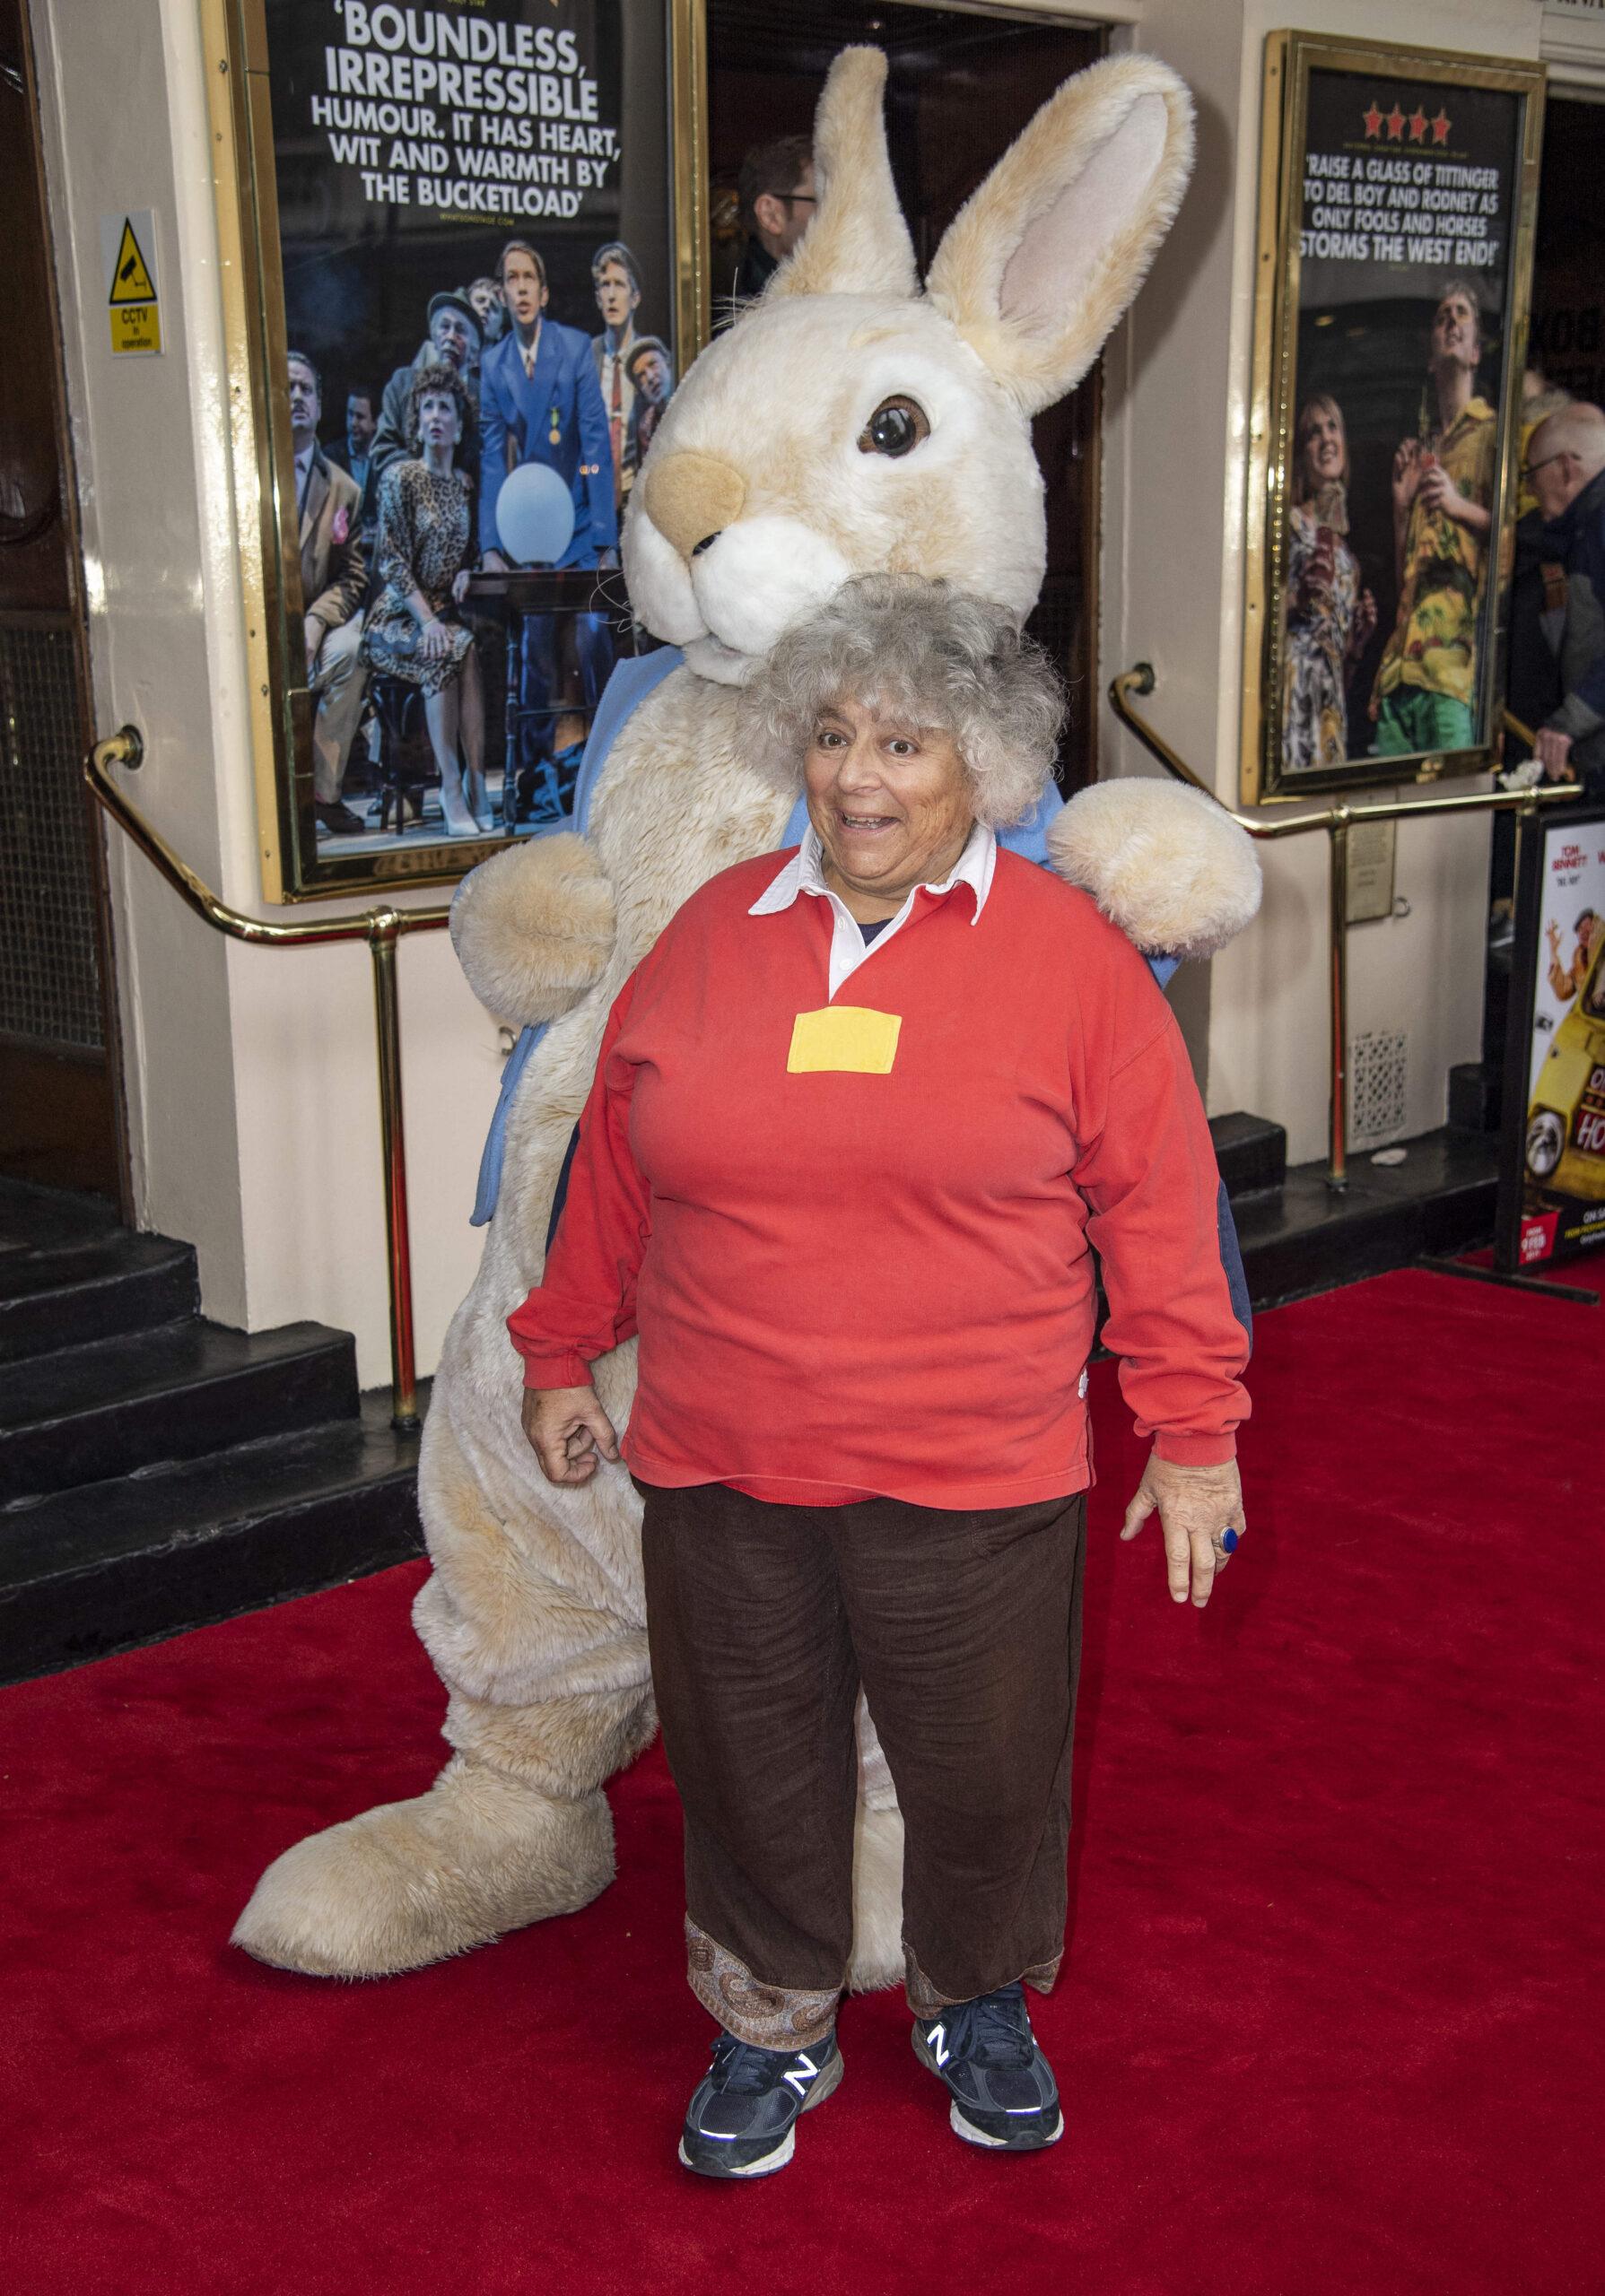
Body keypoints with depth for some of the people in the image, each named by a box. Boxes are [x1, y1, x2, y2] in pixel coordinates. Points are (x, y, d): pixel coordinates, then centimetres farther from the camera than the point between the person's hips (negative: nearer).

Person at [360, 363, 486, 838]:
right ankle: (456, 787, -35)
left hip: (448, 611, 4)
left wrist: (468, 572, -3)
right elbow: (392, 562, -8)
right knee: (455, 647, -33)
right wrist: (426, 620, -19)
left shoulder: (466, 484, 13)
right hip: (400, 616, -4)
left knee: (465, 646, -30)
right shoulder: (399, 478, -2)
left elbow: (474, 550, 22)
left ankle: (467, 787, -33)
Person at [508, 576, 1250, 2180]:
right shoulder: (709, 934, 4)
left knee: (984, 1770, 13)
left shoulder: (1069, 954, -5)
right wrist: (561, 1355, 17)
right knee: (749, 1767, 14)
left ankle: (977, 2005, 41)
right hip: (717, 1475, 3)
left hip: (975, 1486, -2)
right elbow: (613, 1167, 13)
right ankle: (770, 2033, 37)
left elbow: (1157, 1205, -3)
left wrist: (1192, 1431, -3)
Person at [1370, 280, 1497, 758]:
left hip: (1459, 646, -6)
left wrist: (1461, 506, -15)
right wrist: (1401, 503, 11)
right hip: (1403, 652, 6)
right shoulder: (1421, 447, 26)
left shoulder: (1493, 432, 8)